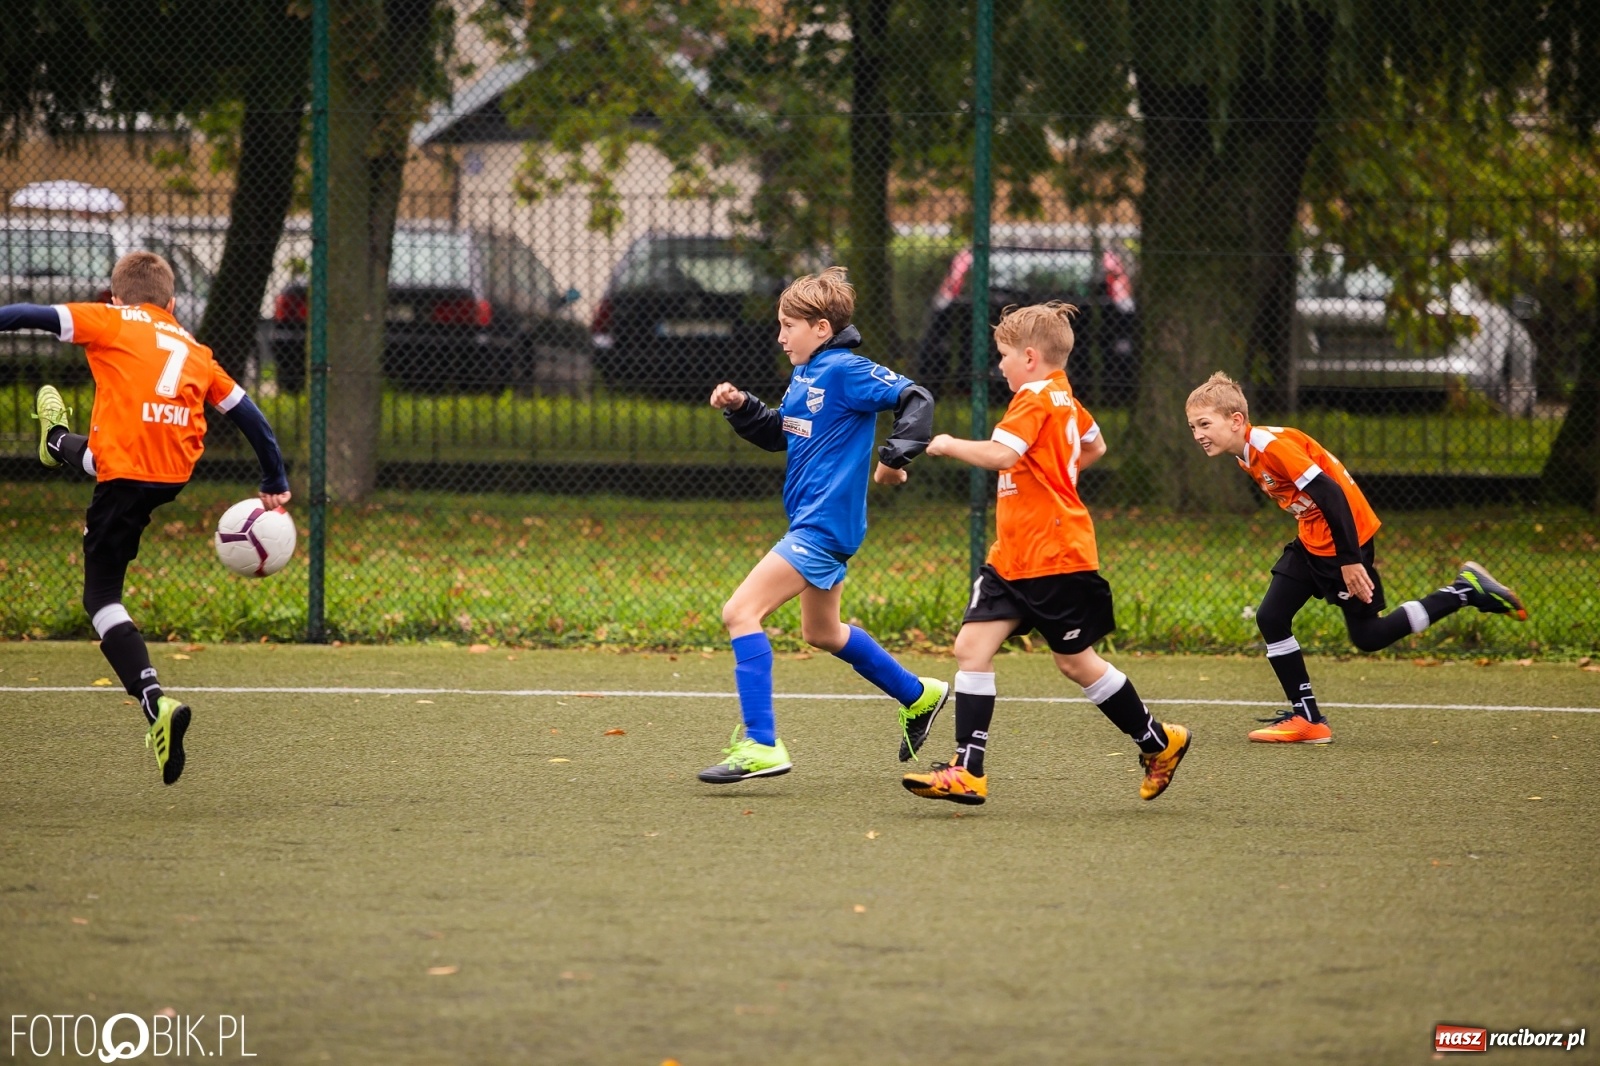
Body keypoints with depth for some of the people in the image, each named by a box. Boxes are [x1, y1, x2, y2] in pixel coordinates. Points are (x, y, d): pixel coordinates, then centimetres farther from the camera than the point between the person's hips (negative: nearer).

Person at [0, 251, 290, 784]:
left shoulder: (112, 321, 6)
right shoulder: (195, 350, 19)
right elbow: (247, 413, 20)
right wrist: (275, 484, 28)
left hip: (126, 471, -6)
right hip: (177, 474, 6)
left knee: (101, 594, 0)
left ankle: (156, 704, -21)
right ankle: (58, 441, 76)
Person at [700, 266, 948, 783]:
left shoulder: (845, 371, -14)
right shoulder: (804, 374, 13)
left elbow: (916, 400, -19)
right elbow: (778, 434, 26)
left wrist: (894, 458, -29)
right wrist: (740, 407, 9)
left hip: (824, 524, -11)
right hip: (815, 523, 11)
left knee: (741, 612, -17)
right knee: (822, 633, 26)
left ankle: (760, 745, -21)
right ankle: (918, 697, 41)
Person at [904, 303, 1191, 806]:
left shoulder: (1036, 399, -16)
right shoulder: (1063, 398, 14)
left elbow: (1000, 453, -30)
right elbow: (1094, 446, 31)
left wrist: (949, 444, -17)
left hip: (1055, 557, -10)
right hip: (1014, 557, 10)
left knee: (1075, 661, 3)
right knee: (972, 645, -3)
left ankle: (1159, 742, 21)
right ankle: (968, 772, -8)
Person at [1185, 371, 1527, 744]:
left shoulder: (1271, 445, -24)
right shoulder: (1248, 457, 7)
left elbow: (1330, 493, -27)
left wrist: (1349, 559, -26)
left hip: (1344, 539, -10)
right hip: (1312, 542, 10)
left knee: (1368, 637, -1)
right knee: (1270, 618, 2)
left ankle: (1466, 591, 7)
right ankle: (1306, 717, 9)